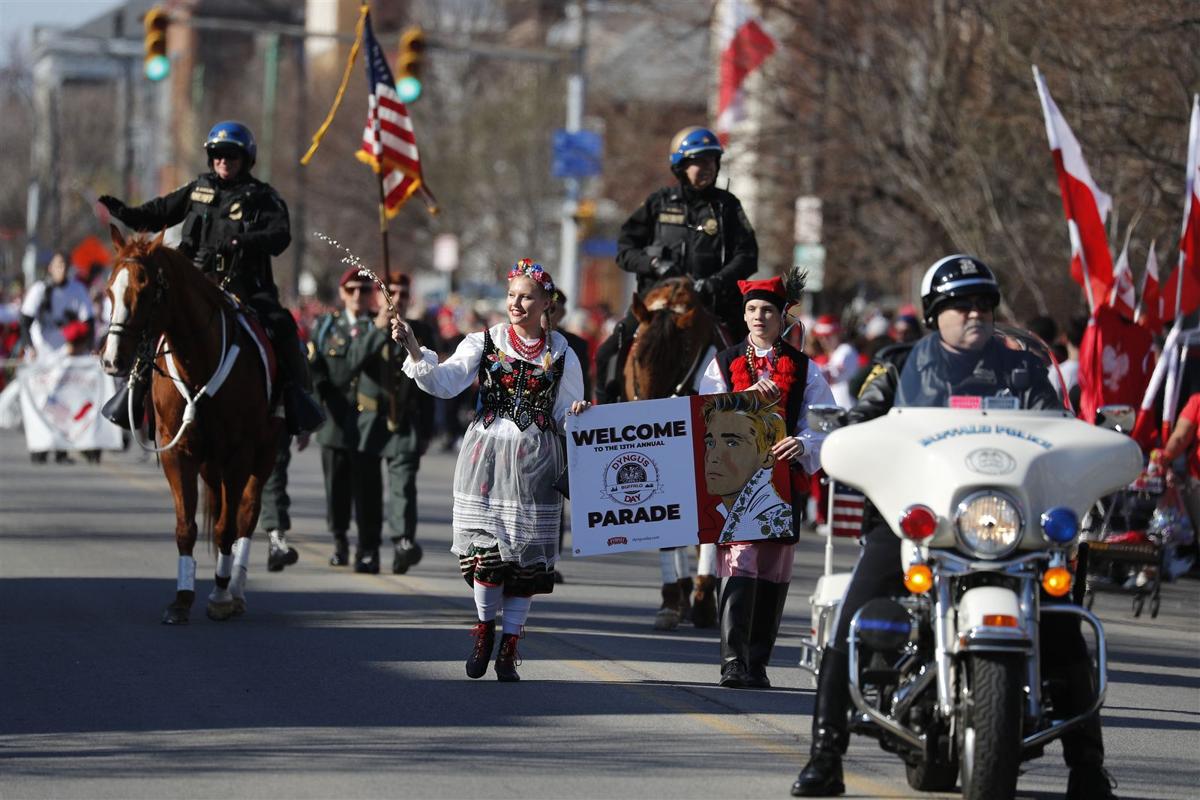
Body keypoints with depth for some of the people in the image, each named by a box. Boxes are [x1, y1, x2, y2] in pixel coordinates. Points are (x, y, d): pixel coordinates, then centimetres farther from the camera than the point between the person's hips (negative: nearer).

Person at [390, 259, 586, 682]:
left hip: (535, 462, 1)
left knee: (526, 553, 2)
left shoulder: (561, 354, 7)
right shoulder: (485, 342, 3)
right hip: (487, 454, -1)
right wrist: (415, 352, -25)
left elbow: (567, 416, 12)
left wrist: (578, 414, -11)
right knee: (486, 548, -8)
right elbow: (445, 381, -10)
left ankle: (508, 648, 13)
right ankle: (485, 626, 18)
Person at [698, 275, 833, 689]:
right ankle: (733, 660, -20)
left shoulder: (804, 369, 11)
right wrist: (749, 392, -10)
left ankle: (757, 663, 12)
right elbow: (707, 417, 4)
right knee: (739, 564, -15)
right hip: (733, 479, -2)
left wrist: (802, 443, -17)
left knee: (774, 572, 4)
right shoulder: (723, 364, 13)